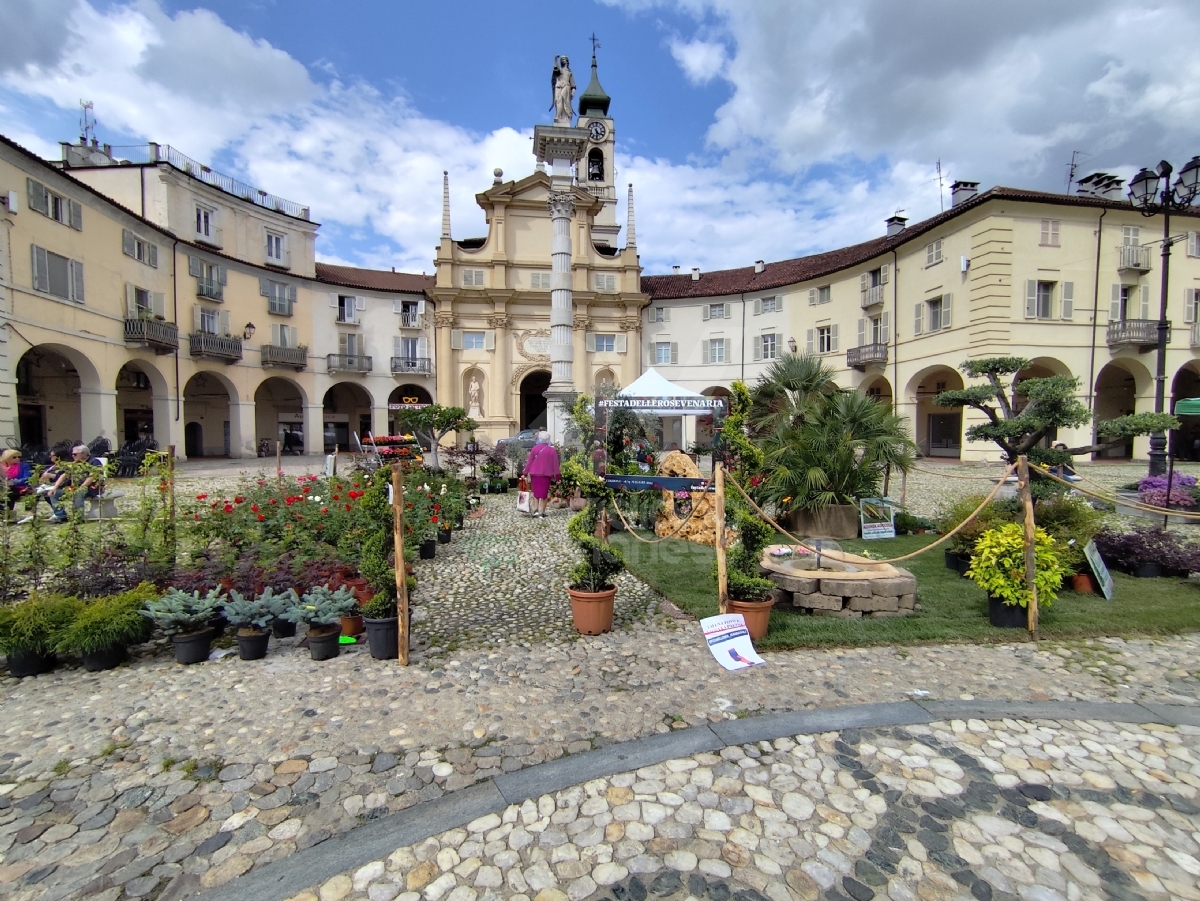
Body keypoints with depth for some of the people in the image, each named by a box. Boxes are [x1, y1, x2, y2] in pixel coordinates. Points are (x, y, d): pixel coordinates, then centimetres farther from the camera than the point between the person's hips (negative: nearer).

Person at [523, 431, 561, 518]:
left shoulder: (535, 448, 0)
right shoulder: (552, 450, -3)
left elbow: (529, 462, 1)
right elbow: (555, 464, -1)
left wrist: (527, 473, 6)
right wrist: (556, 476, 5)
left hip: (534, 474, 1)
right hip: (546, 475, -1)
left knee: (536, 493, 13)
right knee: (544, 494, 7)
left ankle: (536, 510, -1)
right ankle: (541, 512, 7)